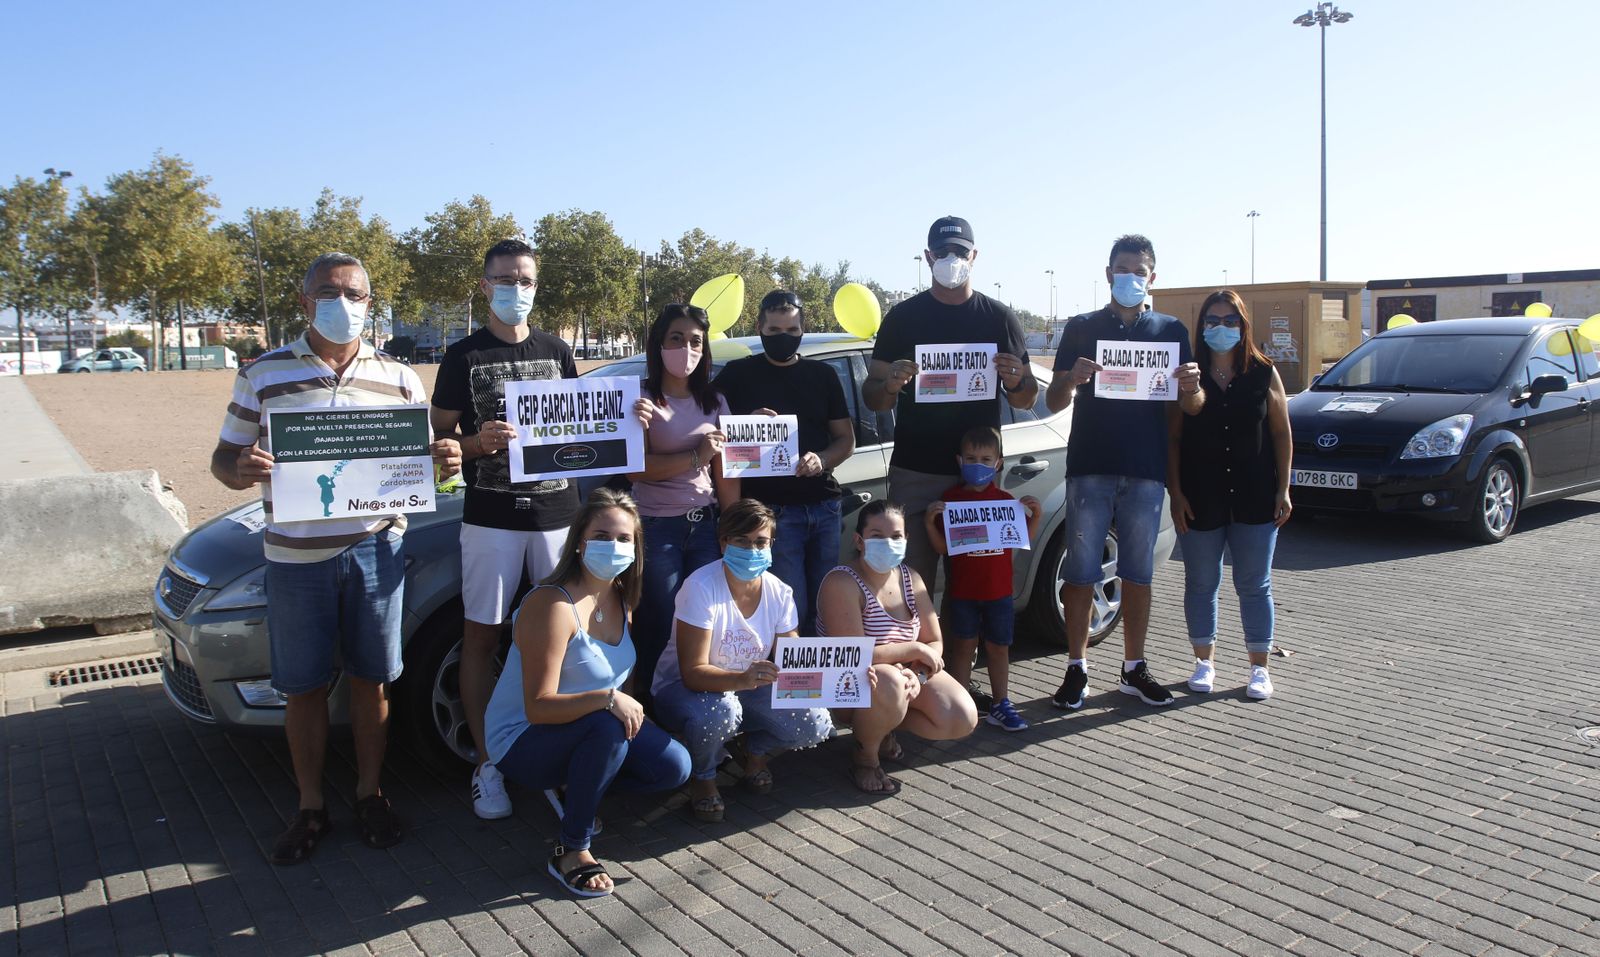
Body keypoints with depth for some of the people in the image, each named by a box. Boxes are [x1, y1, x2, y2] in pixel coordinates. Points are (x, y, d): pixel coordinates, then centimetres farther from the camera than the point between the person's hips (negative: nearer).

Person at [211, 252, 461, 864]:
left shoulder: (398, 378, 8)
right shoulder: (263, 375, 4)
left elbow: (423, 456, 13)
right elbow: (224, 458, 6)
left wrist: (445, 459, -12)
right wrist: (241, 470, -19)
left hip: (376, 549, 1)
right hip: (297, 556, -1)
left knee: (370, 679, 9)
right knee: (304, 687, 7)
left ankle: (369, 794, 26)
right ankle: (310, 808, 22)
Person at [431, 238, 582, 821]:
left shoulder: (556, 352, 14)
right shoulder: (464, 357, 4)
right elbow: (439, 437, 2)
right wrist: (479, 443, -18)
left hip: (556, 509, 3)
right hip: (491, 515, -2)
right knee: (482, 635, 0)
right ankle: (487, 763, 10)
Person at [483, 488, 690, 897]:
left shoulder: (619, 598, 0)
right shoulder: (553, 606, -25)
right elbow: (538, 708, -29)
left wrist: (630, 707, -5)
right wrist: (608, 699, -39)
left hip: (588, 729, 8)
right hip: (520, 741, -7)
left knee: (674, 767, -9)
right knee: (607, 728, -36)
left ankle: (579, 789, 13)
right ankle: (571, 852, -18)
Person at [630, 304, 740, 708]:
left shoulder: (714, 402, 10)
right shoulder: (643, 400, -4)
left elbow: (725, 472, 10)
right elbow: (636, 468, -14)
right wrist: (696, 456, -19)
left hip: (705, 524, 4)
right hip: (657, 527, -4)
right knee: (660, 629, 3)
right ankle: (652, 705, 17)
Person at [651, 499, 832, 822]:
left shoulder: (779, 593, -9)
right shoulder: (701, 587, -25)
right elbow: (693, 672, -30)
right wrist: (742, 679, -49)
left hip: (747, 687, 5)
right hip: (683, 688, -4)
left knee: (814, 724, -18)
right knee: (719, 713, -40)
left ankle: (756, 752, 15)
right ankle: (702, 777, -5)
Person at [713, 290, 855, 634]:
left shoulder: (822, 375, 14)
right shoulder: (737, 374, 4)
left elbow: (846, 438, 14)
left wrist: (822, 460, -7)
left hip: (823, 505, 4)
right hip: (772, 510, -4)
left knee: (821, 610, 7)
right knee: (793, 610, -7)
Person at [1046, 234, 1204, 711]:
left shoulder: (1170, 331, 10)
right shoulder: (1081, 328, 6)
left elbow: (1192, 407, 7)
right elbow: (1053, 403, 3)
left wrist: (1191, 388, -16)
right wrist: (1072, 380, -19)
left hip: (1146, 472, 2)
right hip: (1089, 469, -1)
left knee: (1138, 574, 8)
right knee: (1080, 573, 0)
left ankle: (1133, 668, 19)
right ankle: (1076, 670, 9)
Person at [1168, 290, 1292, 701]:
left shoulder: (1263, 374, 3)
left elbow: (1282, 434, 6)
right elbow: (1172, 440, -1)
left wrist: (1283, 489, 0)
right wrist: (1176, 493, -7)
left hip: (1255, 498, 0)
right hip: (1201, 501, 0)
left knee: (1254, 586, 7)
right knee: (1201, 584, 9)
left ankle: (1259, 668, 18)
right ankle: (1204, 662, 24)